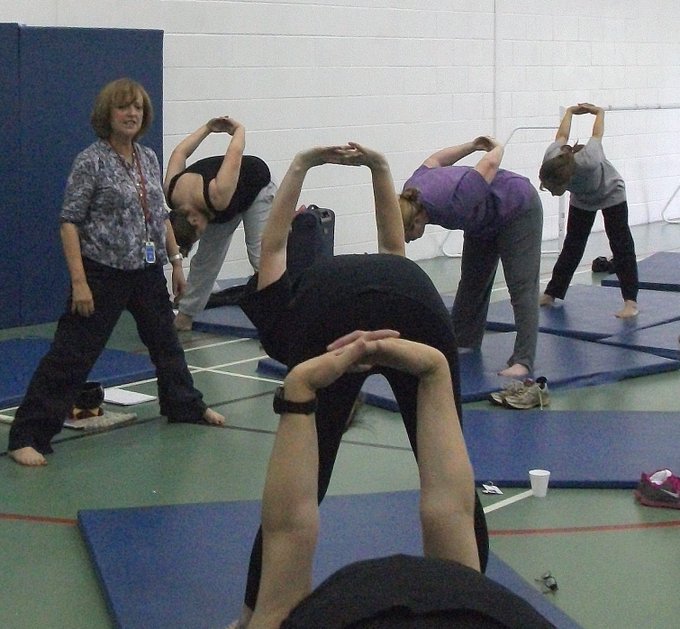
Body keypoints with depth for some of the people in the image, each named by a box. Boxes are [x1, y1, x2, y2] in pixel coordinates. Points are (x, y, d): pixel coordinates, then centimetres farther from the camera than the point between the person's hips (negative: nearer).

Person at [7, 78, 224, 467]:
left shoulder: (149, 158, 7)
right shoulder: (91, 162, -12)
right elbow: (70, 222, -14)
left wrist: (176, 261, 14)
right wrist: (79, 281, -20)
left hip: (148, 272, 7)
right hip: (104, 274, -7)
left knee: (166, 341, 23)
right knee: (71, 354, -8)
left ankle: (186, 406, 44)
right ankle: (28, 436, -4)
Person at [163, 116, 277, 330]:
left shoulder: (217, 197, -44)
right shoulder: (172, 194, -26)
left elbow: (235, 154, -35)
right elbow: (179, 152, -9)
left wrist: (239, 128, -13)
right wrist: (207, 128, 2)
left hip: (258, 186, -6)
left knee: (261, 254, -15)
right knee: (205, 257, 6)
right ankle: (186, 315, 16)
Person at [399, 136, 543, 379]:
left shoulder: (450, 206, -40)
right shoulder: (410, 194, -17)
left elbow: (490, 164, -28)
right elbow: (434, 160, 3)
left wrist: (497, 148, -6)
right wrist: (474, 146, 12)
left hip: (518, 209, -8)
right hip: (486, 219, 8)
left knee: (522, 287, -14)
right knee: (472, 283, 13)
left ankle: (523, 361, -20)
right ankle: (463, 344, 24)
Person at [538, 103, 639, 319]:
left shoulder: (588, 162, -47)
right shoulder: (550, 160, -33)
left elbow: (597, 134, -26)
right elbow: (562, 137, -10)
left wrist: (598, 111, -4)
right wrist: (570, 111, 10)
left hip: (611, 194, -4)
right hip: (581, 200, 4)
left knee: (621, 245, -11)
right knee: (572, 247, 5)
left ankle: (630, 301, -13)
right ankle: (551, 294, 11)